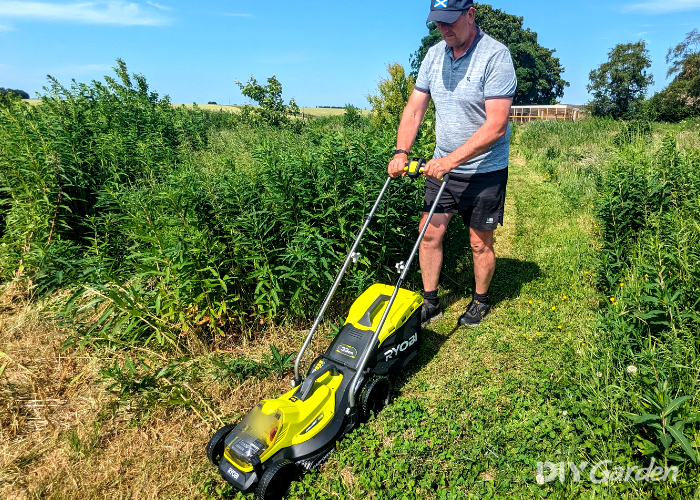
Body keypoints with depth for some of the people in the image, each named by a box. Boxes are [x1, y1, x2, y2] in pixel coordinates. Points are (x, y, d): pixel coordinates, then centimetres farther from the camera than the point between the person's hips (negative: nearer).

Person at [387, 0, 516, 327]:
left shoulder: (495, 55, -15)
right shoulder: (434, 55, 4)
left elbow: (496, 126, -23)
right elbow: (414, 109, 4)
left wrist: (452, 160, -28)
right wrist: (401, 151, -11)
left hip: (484, 172, -5)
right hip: (441, 166, 5)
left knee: (480, 243, 6)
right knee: (429, 233, 4)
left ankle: (481, 302, 30)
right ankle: (430, 303, 20)